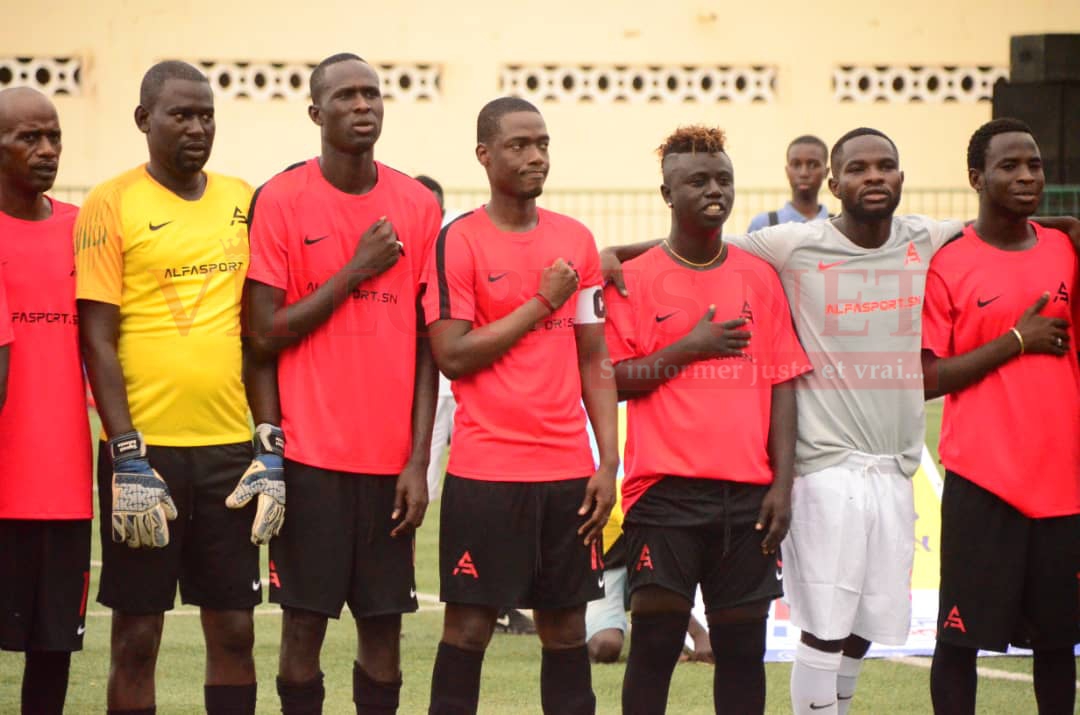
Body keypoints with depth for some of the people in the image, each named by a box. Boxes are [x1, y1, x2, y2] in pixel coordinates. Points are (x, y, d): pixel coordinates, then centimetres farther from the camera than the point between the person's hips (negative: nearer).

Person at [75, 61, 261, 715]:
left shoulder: (242, 201, 10)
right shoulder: (111, 205, -3)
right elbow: (97, 338, -7)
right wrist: (127, 455, -13)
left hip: (230, 445, 4)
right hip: (146, 446, -4)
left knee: (233, 627, 7)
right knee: (138, 631, 1)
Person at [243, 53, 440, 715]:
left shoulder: (417, 206, 6)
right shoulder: (281, 200, -2)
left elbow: (428, 346, 6)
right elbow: (264, 336, -5)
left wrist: (419, 459, 0)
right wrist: (357, 271, -10)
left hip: (391, 456, 3)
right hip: (310, 454, -3)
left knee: (384, 623, 4)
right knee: (306, 618, -1)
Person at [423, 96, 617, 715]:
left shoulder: (577, 241, 10)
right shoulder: (459, 242, -4)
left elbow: (594, 361, 12)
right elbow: (453, 356, -12)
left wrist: (609, 462, 4)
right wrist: (542, 303, -10)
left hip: (569, 473, 4)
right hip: (485, 471, -4)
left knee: (566, 625, 7)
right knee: (469, 623, -1)